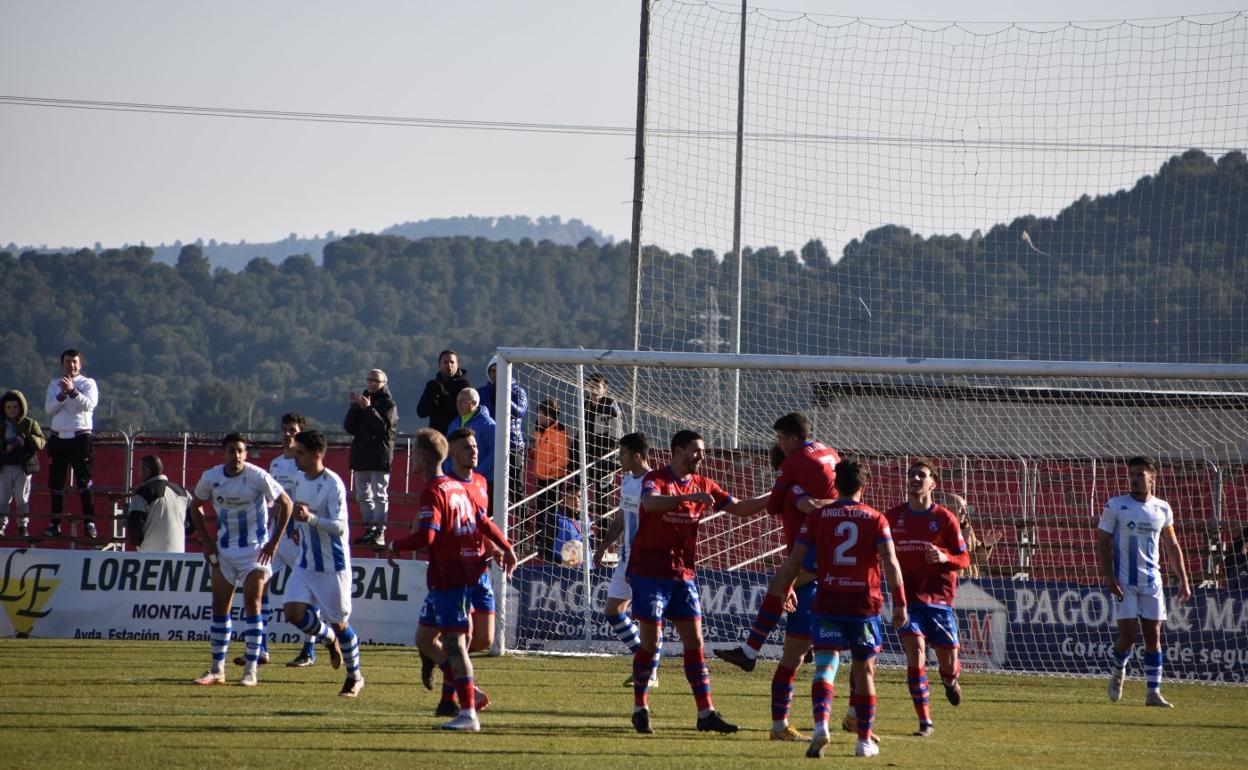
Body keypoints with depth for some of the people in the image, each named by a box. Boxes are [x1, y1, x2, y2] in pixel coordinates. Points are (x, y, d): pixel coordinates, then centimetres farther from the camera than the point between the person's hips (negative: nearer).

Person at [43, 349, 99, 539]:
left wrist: (73, 391, -27)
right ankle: (55, 524, 10)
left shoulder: (88, 383, 3)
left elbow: (90, 404, -14)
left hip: (80, 437, -4)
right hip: (58, 438, 4)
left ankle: (89, 523, -9)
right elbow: (49, 409, 1)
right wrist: (62, 395, -15)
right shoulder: (54, 384, 13)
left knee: (84, 482, -8)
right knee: (56, 483, 5)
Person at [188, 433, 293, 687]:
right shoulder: (211, 477, -4)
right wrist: (206, 541, 5)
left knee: (252, 606, -9)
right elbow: (196, 506, 13)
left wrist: (273, 543, -8)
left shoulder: (257, 477, -15)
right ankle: (217, 670, 10)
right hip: (223, 550, 4)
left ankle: (251, 670, -5)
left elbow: (285, 504, -7)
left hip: (255, 549, -4)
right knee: (220, 607, 4)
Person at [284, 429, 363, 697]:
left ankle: (355, 676, 21)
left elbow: (339, 526, -25)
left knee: (339, 622, 2)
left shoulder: (333, 484, -18)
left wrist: (310, 518, -36)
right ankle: (329, 639, 21)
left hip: (333, 565, -7)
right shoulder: (301, 482, 7)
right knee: (293, 612, -8)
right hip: (306, 563, 7)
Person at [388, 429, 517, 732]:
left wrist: (395, 546, -8)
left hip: (448, 578, -9)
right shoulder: (456, 487, 14)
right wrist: (506, 548, 30)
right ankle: (468, 692, 12)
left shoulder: (432, 492, -14)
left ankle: (468, 713, -8)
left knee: (454, 644, -7)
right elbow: (483, 522, 20)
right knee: (424, 638, 15)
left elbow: (426, 536, -24)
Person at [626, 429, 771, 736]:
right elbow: (650, 503, -33)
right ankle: (640, 709, 8)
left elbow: (739, 508, 14)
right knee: (651, 642, -3)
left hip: (683, 575, 6)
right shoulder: (655, 480, -10)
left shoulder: (703, 486, 9)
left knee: (694, 642, 2)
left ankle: (706, 713, 2)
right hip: (649, 572, -6)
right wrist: (690, 497, -44)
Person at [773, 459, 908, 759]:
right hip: (865, 604, 0)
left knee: (825, 666, -6)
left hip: (827, 603, 0)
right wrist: (900, 603, -6)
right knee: (864, 671, 13)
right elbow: (890, 563, -9)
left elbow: (794, 561, 1)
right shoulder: (875, 519, 1)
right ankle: (865, 740, 18)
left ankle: (821, 724, -32)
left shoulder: (817, 516, 3)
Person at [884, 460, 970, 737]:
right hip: (908, 598, 0)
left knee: (949, 666, 5)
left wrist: (944, 558, -20)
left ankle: (950, 679, 44)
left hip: (939, 599, 0)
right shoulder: (893, 517, 3)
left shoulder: (945, 518, -3)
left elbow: (964, 559, 1)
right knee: (915, 656, -16)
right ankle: (925, 722, -9)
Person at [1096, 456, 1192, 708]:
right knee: (1127, 636, -8)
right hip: (1124, 583, -3)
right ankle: (1117, 673, 22)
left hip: (1152, 582, 3)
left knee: (1153, 636, -1)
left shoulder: (1162, 509, 8)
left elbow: (1172, 547, 16)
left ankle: (1153, 692, 3)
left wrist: (1183, 580, 10)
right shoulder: (1115, 506, -2)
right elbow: (1102, 543, -3)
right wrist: (1108, 576, -14)